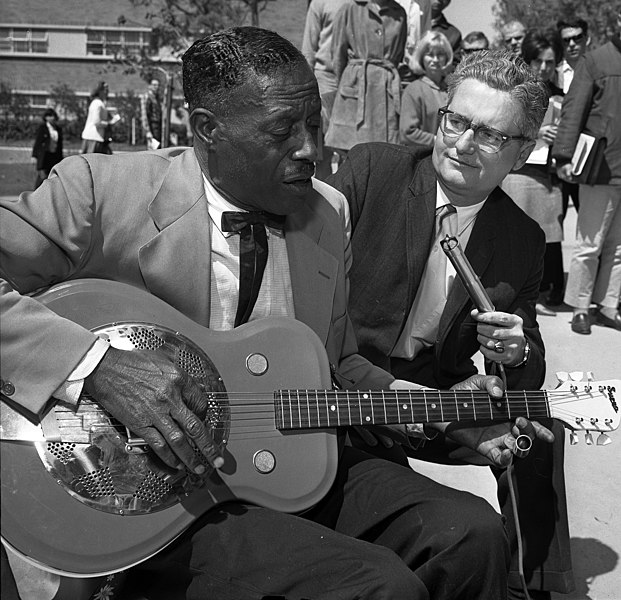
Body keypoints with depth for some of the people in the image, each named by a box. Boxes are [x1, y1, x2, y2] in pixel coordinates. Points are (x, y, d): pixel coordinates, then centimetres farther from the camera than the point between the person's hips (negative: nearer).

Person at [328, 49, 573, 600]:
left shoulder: (525, 241, 3)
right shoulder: (370, 170, -7)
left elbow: (531, 368, 9)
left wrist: (516, 354, -17)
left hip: (432, 401, 4)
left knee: (538, 430, -12)